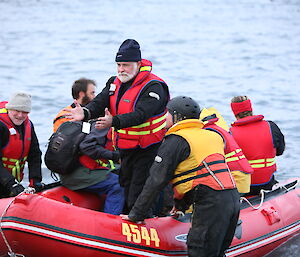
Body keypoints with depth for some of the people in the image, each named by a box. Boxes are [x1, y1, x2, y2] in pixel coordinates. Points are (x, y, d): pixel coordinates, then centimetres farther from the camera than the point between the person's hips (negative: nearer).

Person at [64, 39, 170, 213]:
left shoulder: (153, 87, -18)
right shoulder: (115, 83, 7)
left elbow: (140, 115, -32)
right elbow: (100, 103, -7)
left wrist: (114, 122, -46)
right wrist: (85, 113, -29)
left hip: (147, 150, -8)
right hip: (124, 148, 8)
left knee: (137, 200, -11)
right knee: (125, 187, 18)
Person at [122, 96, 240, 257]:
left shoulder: (176, 140, -1)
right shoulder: (210, 135, 24)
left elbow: (156, 180, -3)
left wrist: (137, 214, 2)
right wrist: (181, 206, 40)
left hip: (211, 204, -8)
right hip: (233, 198, 8)